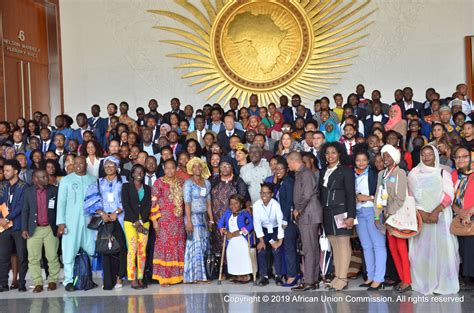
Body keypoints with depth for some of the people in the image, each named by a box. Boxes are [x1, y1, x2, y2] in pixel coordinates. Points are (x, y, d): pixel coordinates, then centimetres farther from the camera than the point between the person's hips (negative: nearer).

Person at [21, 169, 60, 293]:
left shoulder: (54, 190, 1)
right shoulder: (28, 191, 6)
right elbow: (25, 211, 7)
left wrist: (60, 227, -5)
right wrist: (24, 229, 0)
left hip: (50, 229, -1)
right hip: (34, 230, 1)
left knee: (52, 257, 3)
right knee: (33, 258, 3)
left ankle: (52, 281, 15)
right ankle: (38, 283, 12)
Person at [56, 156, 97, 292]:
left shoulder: (93, 180, 8)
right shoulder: (66, 180, 5)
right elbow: (61, 201, 2)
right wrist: (61, 222, -6)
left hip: (89, 220, 2)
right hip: (71, 221, -1)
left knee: (90, 249, 2)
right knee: (70, 250, -3)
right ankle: (68, 280, 4)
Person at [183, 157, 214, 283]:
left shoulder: (207, 183, 12)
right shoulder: (188, 183, -5)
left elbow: (208, 203, 14)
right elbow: (187, 203, -10)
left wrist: (211, 219, 11)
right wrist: (188, 221, -17)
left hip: (204, 217, 6)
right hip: (193, 216, -6)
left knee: (204, 246, 4)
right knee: (196, 246, -6)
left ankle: (199, 275, 10)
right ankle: (198, 276, -1)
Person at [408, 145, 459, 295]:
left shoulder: (443, 173, 8)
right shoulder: (414, 173, 9)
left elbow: (449, 195, -3)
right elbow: (411, 196, 3)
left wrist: (436, 212, -16)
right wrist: (422, 213, -11)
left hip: (441, 216, 0)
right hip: (420, 216, 1)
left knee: (442, 247, -3)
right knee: (422, 248, 0)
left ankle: (443, 283, 5)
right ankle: (424, 283, 6)